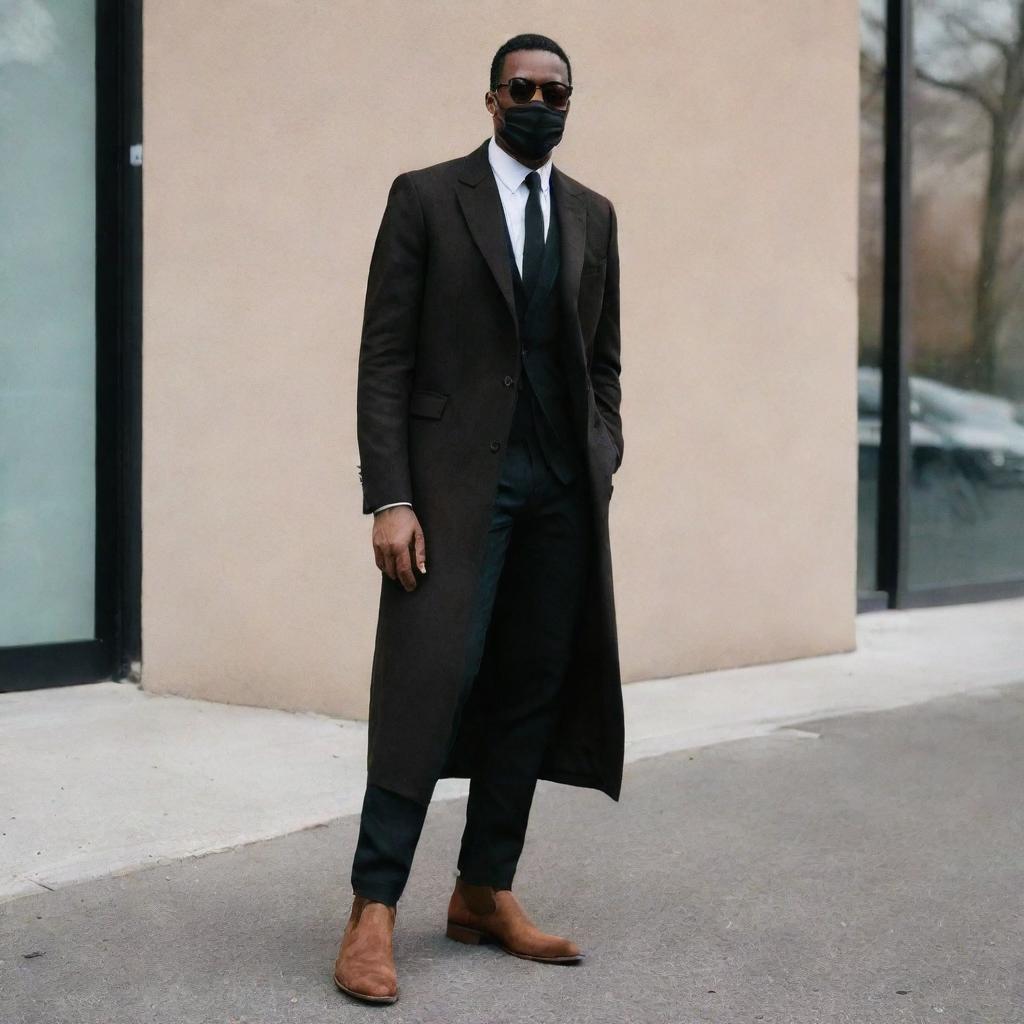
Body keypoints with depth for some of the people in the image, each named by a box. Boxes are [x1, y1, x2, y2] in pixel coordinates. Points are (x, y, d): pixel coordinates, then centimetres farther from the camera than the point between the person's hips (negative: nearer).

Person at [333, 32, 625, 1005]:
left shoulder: (593, 215, 15)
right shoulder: (424, 196, 1)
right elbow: (384, 358, -4)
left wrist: (603, 477, 7)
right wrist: (389, 501, -12)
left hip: (564, 487, 5)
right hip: (458, 480, -5)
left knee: (531, 695, 5)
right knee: (429, 686, -10)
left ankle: (485, 895, 16)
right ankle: (373, 911, -3)